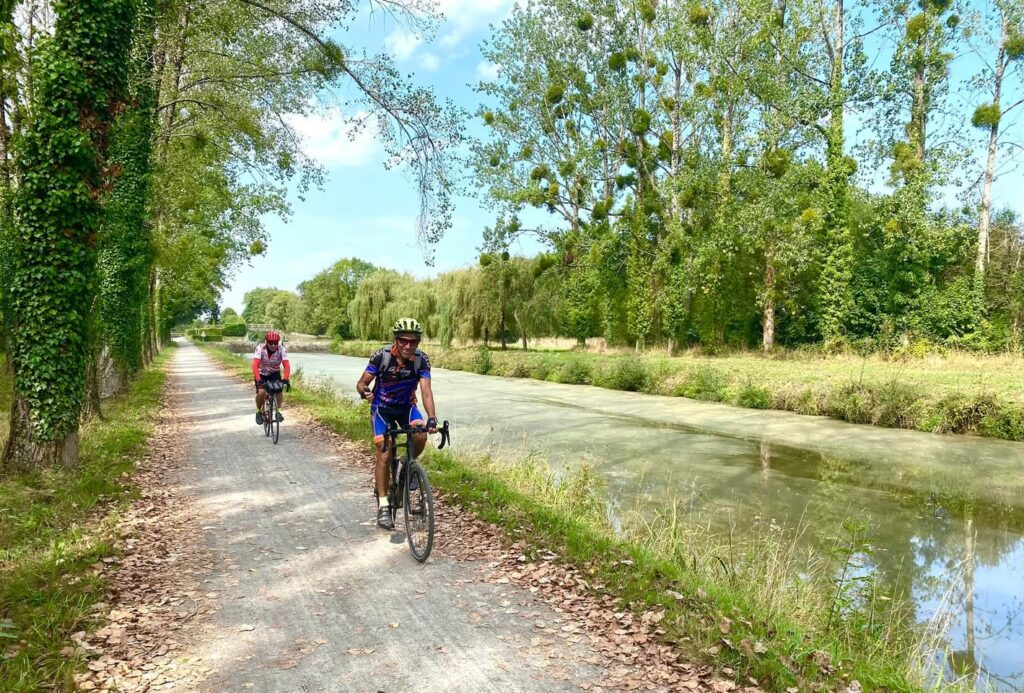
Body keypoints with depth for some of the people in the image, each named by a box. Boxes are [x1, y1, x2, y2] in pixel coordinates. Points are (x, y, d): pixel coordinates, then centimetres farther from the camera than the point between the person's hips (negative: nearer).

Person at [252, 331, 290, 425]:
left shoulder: (282, 349, -24)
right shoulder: (260, 348, -27)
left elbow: (286, 365, -32)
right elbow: (255, 365, -37)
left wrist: (286, 379, -48)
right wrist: (258, 380, -50)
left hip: (275, 373, 1)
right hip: (261, 373, -1)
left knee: (279, 390, -21)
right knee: (261, 392, -21)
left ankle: (278, 410, 3)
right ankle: (259, 411, 6)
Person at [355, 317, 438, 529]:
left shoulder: (421, 359, -21)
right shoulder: (381, 356, -24)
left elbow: (426, 390, -29)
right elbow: (362, 382, -17)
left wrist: (432, 418, -43)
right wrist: (364, 391, -42)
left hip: (406, 406, 2)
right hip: (382, 408, -1)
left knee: (421, 435, -27)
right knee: (384, 455, -11)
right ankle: (383, 505, 1)